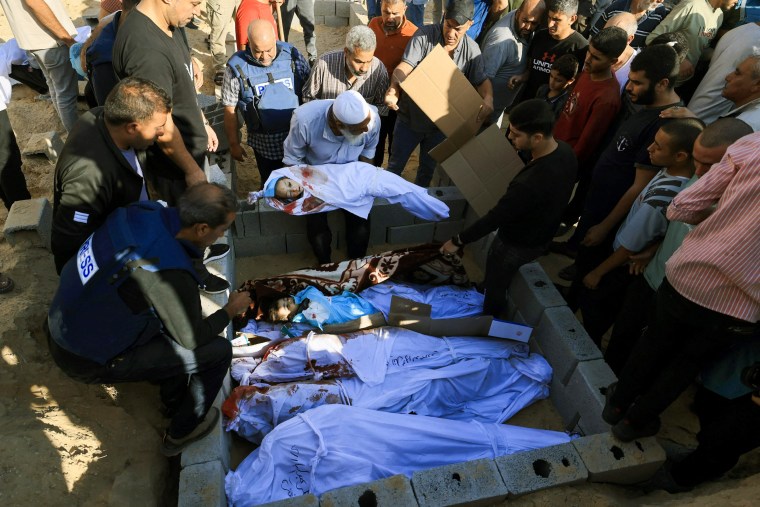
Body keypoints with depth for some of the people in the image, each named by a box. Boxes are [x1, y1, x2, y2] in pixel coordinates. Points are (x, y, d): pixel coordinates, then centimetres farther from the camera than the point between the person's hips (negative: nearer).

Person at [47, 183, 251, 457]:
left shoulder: (142, 210, -15)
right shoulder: (169, 273, -34)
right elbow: (193, 339, -16)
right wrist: (230, 310, -1)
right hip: (89, 361, -8)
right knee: (218, 351, -6)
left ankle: (174, 401, 38)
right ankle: (181, 433, 20)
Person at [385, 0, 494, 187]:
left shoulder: (472, 49, -8)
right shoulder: (424, 35, -17)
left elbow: (481, 80, -1)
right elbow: (405, 67, -25)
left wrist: (488, 99, -24)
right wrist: (393, 89, -45)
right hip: (410, 117, -2)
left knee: (428, 169, 21)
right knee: (395, 164, 15)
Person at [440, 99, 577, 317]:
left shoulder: (530, 183, -42)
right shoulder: (565, 151, -15)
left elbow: (495, 218, -30)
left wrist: (458, 241, -18)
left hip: (517, 244, -8)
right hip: (541, 234, 8)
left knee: (495, 288, 18)